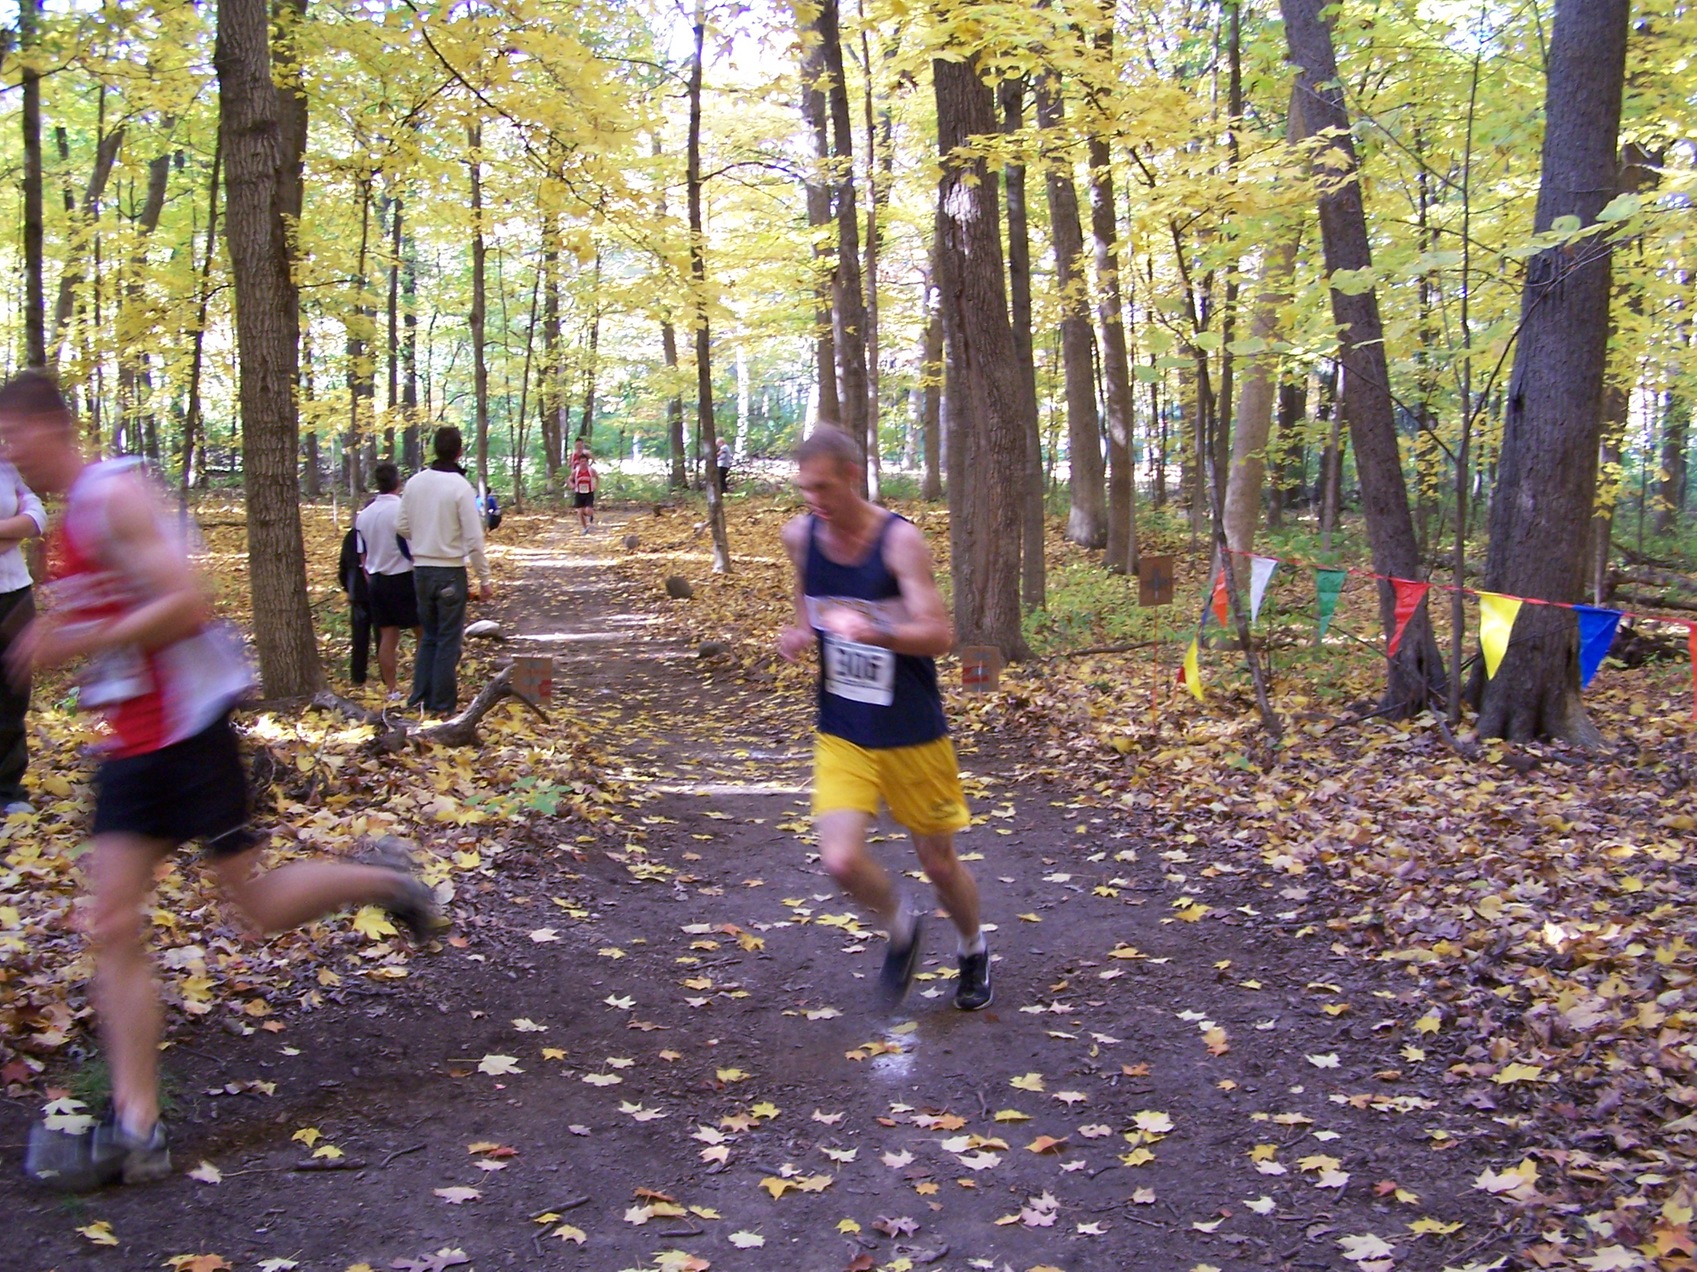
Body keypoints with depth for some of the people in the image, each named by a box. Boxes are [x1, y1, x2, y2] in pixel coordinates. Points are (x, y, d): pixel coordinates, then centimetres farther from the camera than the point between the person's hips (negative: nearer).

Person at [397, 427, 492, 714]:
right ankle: (442, 704, 7)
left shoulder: (415, 483, 0)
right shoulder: (460, 487, -14)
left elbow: (401, 527, 6)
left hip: (421, 570, 5)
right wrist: (484, 579, -6)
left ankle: (419, 697, 17)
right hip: (450, 572, -5)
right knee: (449, 639, 5)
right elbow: (474, 538, -14)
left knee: (428, 635, 18)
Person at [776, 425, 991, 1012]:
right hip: (841, 734, 3)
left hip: (912, 733, -3)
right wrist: (797, 633, -3)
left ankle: (974, 949, 41)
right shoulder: (800, 536, -2)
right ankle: (901, 927, 18)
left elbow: (939, 634, -22)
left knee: (939, 863, 9)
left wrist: (876, 631, -39)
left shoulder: (900, 540, -16)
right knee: (841, 860, -16)